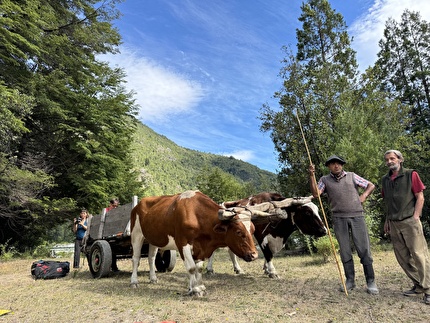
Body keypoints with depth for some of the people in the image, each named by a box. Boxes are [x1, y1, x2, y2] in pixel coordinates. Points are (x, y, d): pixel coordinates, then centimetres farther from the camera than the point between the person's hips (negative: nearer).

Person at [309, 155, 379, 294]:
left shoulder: (352, 176, 11)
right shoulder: (325, 180, 9)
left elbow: (371, 185, 17)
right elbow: (315, 193, -6)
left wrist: (364, 195, -1)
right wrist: (311, 176, -15)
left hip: (357, 216, 0)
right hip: (339, 218, 0)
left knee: (364, 249, -1)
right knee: (345, 250, 6)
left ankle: (371, 282, 8)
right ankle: (350, 280, 17)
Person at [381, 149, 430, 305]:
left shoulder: (411, 174, 0)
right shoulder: (385, 180, 13)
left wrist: (415, 217, -12)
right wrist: (387, 220, 14)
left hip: (410, 221, -5)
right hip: (394, 224, 5)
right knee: (402, 257, 8)